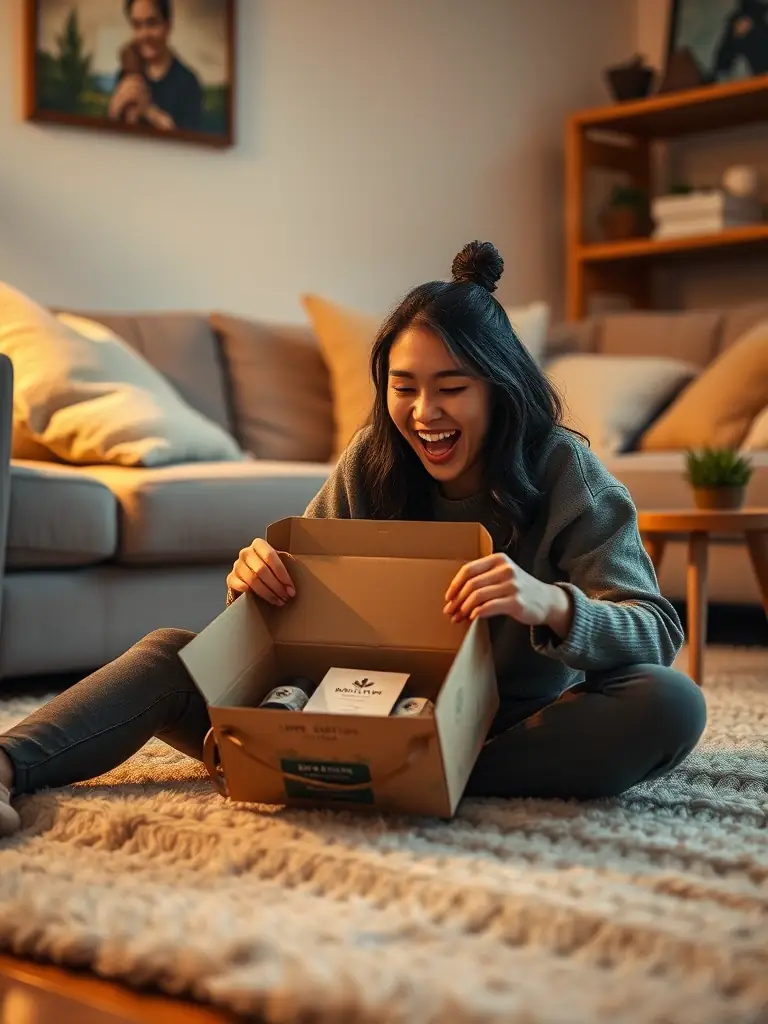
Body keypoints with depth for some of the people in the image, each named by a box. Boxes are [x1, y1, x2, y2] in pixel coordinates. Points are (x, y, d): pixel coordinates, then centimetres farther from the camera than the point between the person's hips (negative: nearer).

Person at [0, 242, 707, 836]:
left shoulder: (563, 473, -11)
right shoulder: (370, 463, 0)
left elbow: (658, 634, -19)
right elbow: (300, 601, 3)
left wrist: (553, 605, -41)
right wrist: (257, 580, -22)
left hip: (513, 727, -2)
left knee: (671, 706, -32)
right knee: (171, 654, -10)